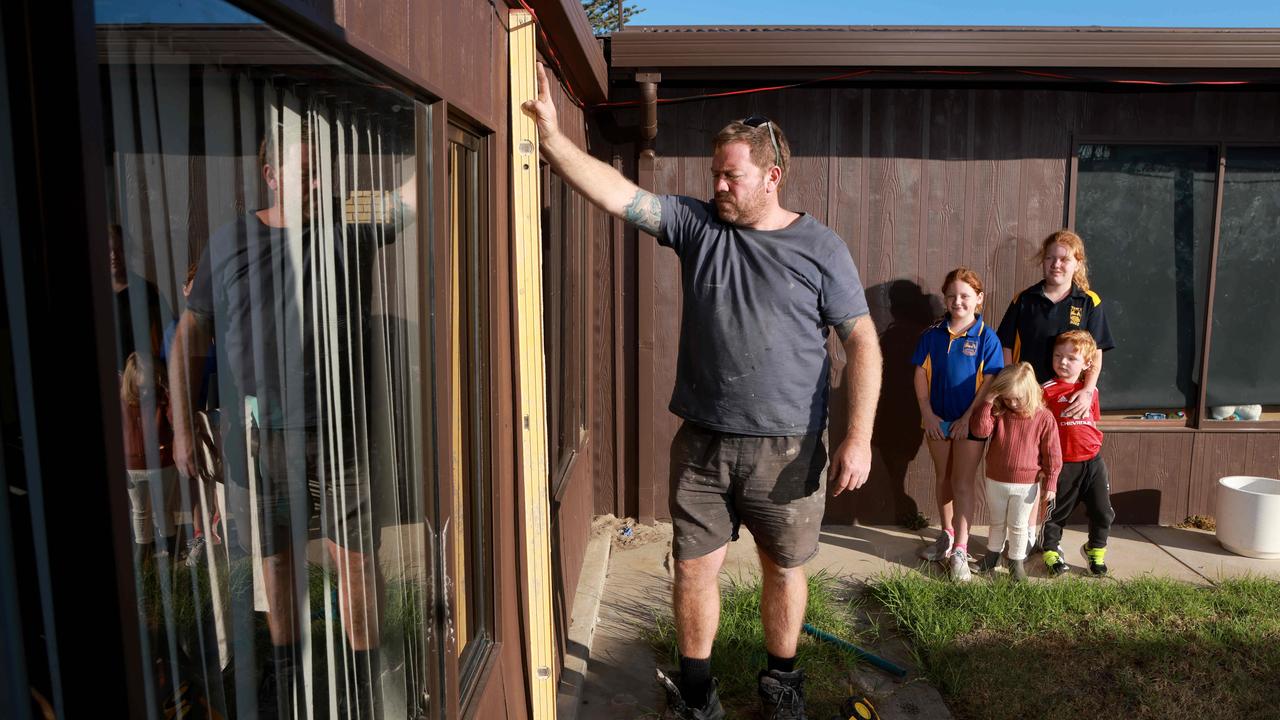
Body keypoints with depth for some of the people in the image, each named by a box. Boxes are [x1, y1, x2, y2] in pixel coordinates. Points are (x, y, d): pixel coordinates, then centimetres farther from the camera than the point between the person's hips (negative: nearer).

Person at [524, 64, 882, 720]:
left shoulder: (820, 247, -3)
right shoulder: (695, 224, 3)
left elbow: (862, 341, -5)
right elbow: (617, 193, -7)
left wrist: (858, 437, -12)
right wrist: (552, 135, -18)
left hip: (787, 448, -1)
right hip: (701, 443, 2)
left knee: (783, 568, 14)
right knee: (695, 568, 9)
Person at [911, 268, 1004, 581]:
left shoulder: (986, 337, -9)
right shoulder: (933, 334, 0)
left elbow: (989, 384, -11)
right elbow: (920, 374, 0)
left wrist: (968, 418, -15)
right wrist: (927, 413, -7)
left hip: (970, 421, -3)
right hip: (937, 419, 3)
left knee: (963, 484, 0)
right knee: (943, 478, 15)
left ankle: (960, 550, 4)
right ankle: (947, 534, 31)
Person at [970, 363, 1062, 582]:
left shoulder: (1044, 418, -12)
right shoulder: (998, 413, -5)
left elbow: (1052, 455, -7)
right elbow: (980, 430, -22)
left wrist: (1050, 483, -7)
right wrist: (988, 402, -23)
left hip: (1026, 485, -3)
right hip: (995, 481, 3)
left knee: (1018, 525, 11)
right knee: (997, 522, 20)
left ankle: (1017, 561, 29)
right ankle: (993, 555, 38)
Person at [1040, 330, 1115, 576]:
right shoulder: (1048, 390, -9)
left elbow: (1092, 423, 18)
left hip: (1093, 461, 4)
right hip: (1063, 463, -4)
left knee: (1102, 511, 11)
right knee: (1057, 511, 8)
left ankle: (1095, 550, 33)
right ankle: (1051, 551, 27)